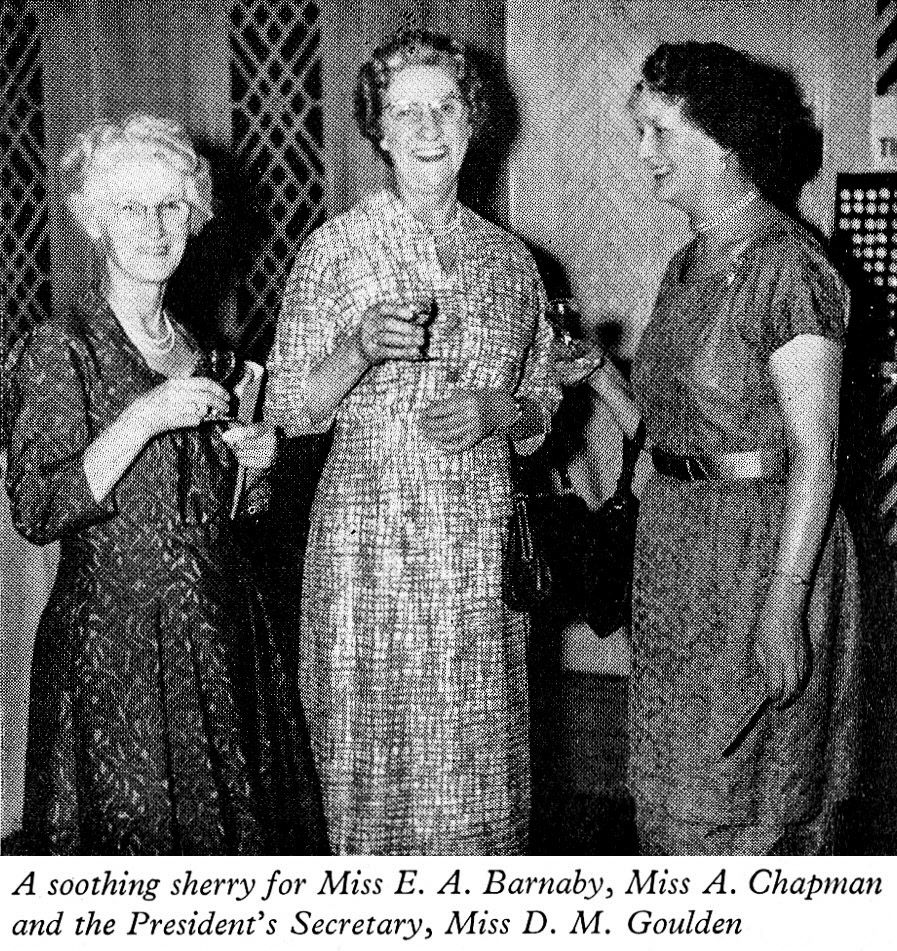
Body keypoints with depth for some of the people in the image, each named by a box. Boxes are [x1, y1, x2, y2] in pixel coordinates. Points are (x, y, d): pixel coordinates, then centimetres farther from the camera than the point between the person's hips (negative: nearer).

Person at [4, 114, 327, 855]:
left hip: (221, 631, 6)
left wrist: (251, 466, 0)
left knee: (236, 828, 13)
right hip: (113, 643, -6)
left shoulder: (196, 350, 10)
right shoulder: (60, 350, -9)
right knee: (131, 835, 4)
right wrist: (143, 418, -23)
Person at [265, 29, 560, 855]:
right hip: (371, 539, -3)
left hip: (483, 545, 3)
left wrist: (499, 411, -6)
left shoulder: (510, 260, 9)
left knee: (482, 752, 8)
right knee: (375, 752, 3)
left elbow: (541, 407, 16)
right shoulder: (336, 249, -1)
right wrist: (361, 349, -19)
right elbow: (290, 409, -2)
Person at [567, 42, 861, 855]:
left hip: (762, 545, -8)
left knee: (736, 798, 3)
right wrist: (598, 374, -2)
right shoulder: (687, 268, 11)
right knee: (671, 791, 15)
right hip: (674, 545, 8)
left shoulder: (787, 267, -14)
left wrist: (784, 608, -22)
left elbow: (814, 454, -18)